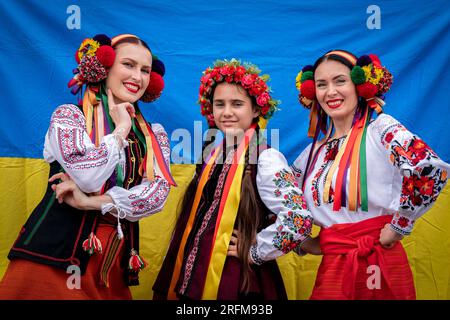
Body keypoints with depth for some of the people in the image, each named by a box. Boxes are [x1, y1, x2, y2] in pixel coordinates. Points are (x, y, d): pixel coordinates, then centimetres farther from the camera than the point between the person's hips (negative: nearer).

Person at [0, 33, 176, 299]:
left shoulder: (154, 136, 10)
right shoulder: (69, 115, -2)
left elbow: (158, 192, -7)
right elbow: (89, 177, -18)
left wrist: (92, 202, -16)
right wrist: (121, 128, -6)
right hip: (56, 253, -4)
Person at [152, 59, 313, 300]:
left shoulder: (266, 159, -16)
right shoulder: (211, 152, 6)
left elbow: (298, 222, -26)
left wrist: (254, 251, -16)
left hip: (238, 282, -6)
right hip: (195, 275, 7)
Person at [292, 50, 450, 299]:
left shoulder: (381, 129, -9)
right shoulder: (314, 152, 8)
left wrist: (399, 226, -17)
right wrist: (303, 242, 6)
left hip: (378, 266, -4)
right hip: (332, 267, 5)